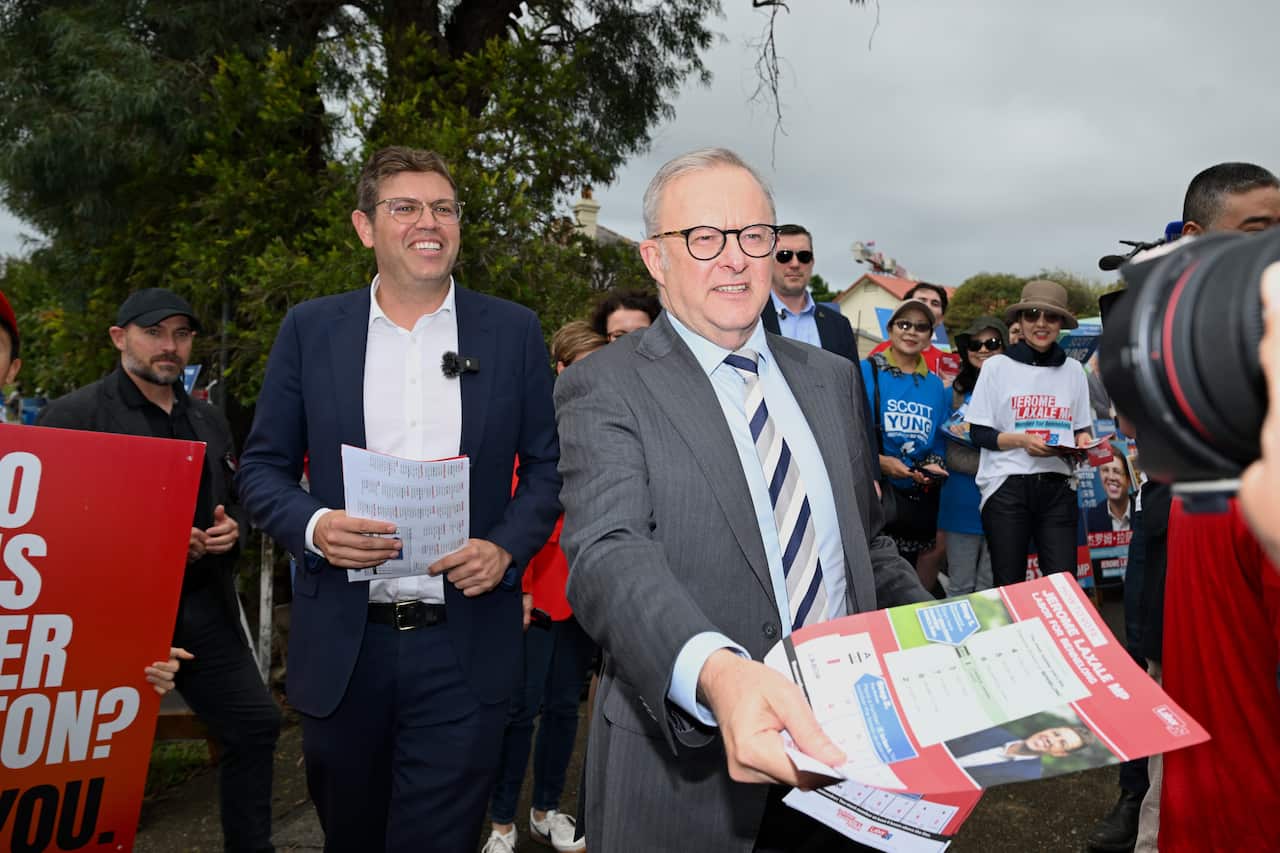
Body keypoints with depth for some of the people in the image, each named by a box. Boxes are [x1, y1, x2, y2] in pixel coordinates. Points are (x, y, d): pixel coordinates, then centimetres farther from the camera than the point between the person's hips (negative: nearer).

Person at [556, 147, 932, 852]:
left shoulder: (832, 379, 9)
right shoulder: (603, 389, -9)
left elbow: (865, 541, 15)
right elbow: (609, 554, -24)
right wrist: (716, 672, -41)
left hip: (840, 752, 5)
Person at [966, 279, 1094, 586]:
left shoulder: (1073, 370, 11)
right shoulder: (997, 366, 1)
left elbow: (1083, 427, 18)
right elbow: (978, 432, 0)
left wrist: (1083, 440, -5)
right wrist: (1023, 440, -16)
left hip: (1057, 487, 3)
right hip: (1007, 486, -2)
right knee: (1008, 586, 3)